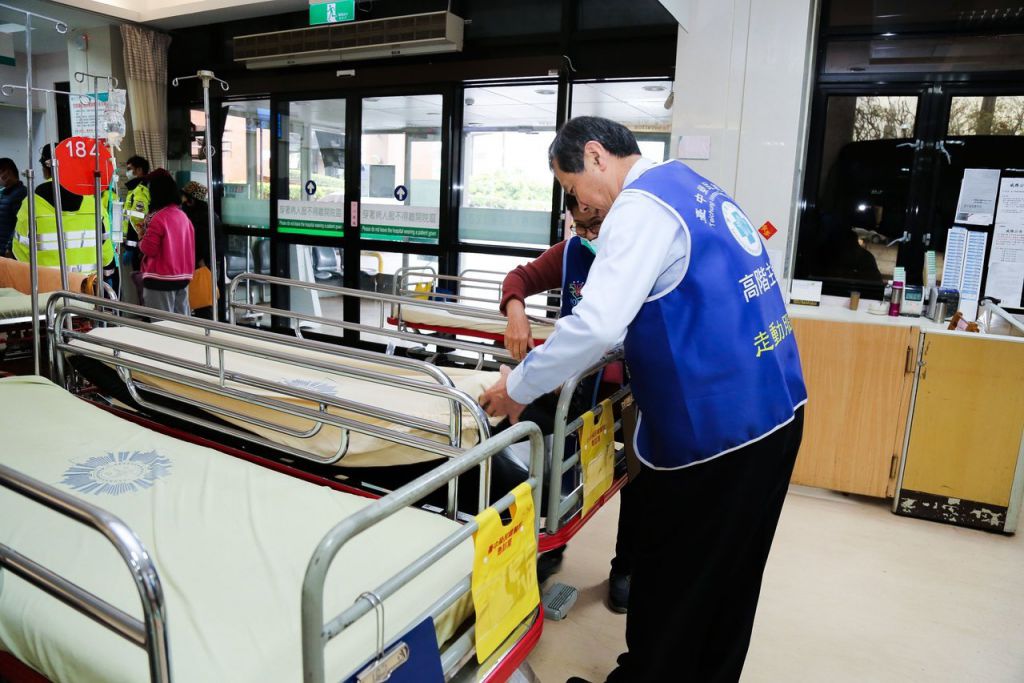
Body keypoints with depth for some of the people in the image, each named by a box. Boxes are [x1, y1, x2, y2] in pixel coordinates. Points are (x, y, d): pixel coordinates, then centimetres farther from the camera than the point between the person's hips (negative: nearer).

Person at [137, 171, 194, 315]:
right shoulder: (183, 215, 7)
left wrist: (141, 236, 4)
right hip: (183, 277, 7)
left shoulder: (157, 218, -14)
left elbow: (148, 249, -16)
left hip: (161, 280, -7)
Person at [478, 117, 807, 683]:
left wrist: (519, 387, -14)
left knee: (669, 582, 10)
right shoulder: (696, 187, 14)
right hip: (773, 405, 10)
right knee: (729, 576, 23)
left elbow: (598, 324, -27)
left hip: (714, 424, -10)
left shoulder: (642, 206, -16)